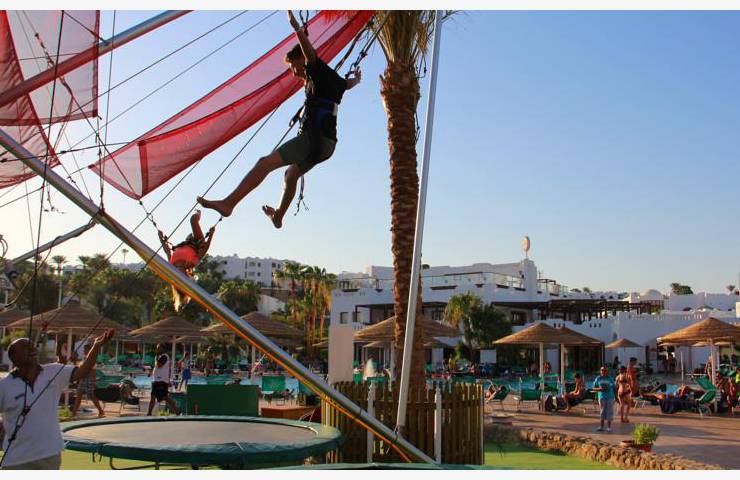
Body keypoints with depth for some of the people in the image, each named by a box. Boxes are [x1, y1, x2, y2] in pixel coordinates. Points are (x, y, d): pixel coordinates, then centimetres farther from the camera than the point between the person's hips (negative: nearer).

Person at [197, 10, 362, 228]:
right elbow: (350, 83, 46)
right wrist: (356, 77, 67)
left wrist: (296, 26, -24)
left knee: (266, 163, -20)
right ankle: (278, 216, 47)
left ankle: (228, 203, -31)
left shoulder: (319, 71, 1)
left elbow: (308, 50, -18)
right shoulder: (332, 80, 25)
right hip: (326, 143, 10)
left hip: (315, 136, -10)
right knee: (291, 174, 31)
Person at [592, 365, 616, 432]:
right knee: (602, 412, 6)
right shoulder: (598, 379, 2)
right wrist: (599, 389, -14)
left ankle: (609, 427, 8)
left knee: (609, 412, 0)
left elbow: (614, 388, 6)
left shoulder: (610, 379, 1)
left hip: (610, 397, -1)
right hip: (602, 397, 1)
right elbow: (593, 388, 5)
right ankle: (601, 427, 15)